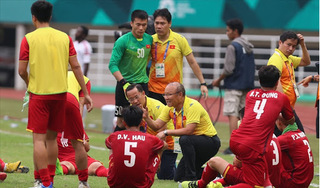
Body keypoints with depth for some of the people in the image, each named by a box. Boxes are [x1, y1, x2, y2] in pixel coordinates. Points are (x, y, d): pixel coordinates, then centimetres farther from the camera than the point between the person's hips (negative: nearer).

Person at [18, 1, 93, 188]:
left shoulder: (29, 39, -6)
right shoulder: (64, 37, 4)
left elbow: (22, 71, -6)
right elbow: (76, 66, 2)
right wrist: (86, 93, 6)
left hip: (39, 93, -4)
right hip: (60, 93, 4)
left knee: (39, 138, -2)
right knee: (52, 137, 15)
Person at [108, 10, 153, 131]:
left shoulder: (149, 40, 7)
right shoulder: (123, 41, -9)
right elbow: (112, 65, -13)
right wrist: (124, 83, -24)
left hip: (142, 84, 4)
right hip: (125, 83, -4)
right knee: (122, 121, -3)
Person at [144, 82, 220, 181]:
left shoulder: (192, 106, -24)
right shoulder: (170, 108, 0)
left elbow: (188, 130, -34)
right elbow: (157, 125, -4)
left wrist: (166, 132, -31)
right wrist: (146, 117, -23)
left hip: (210, 141, -8)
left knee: (184, 139, -36)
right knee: (178, 177, 4)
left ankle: (191, 177, -25)